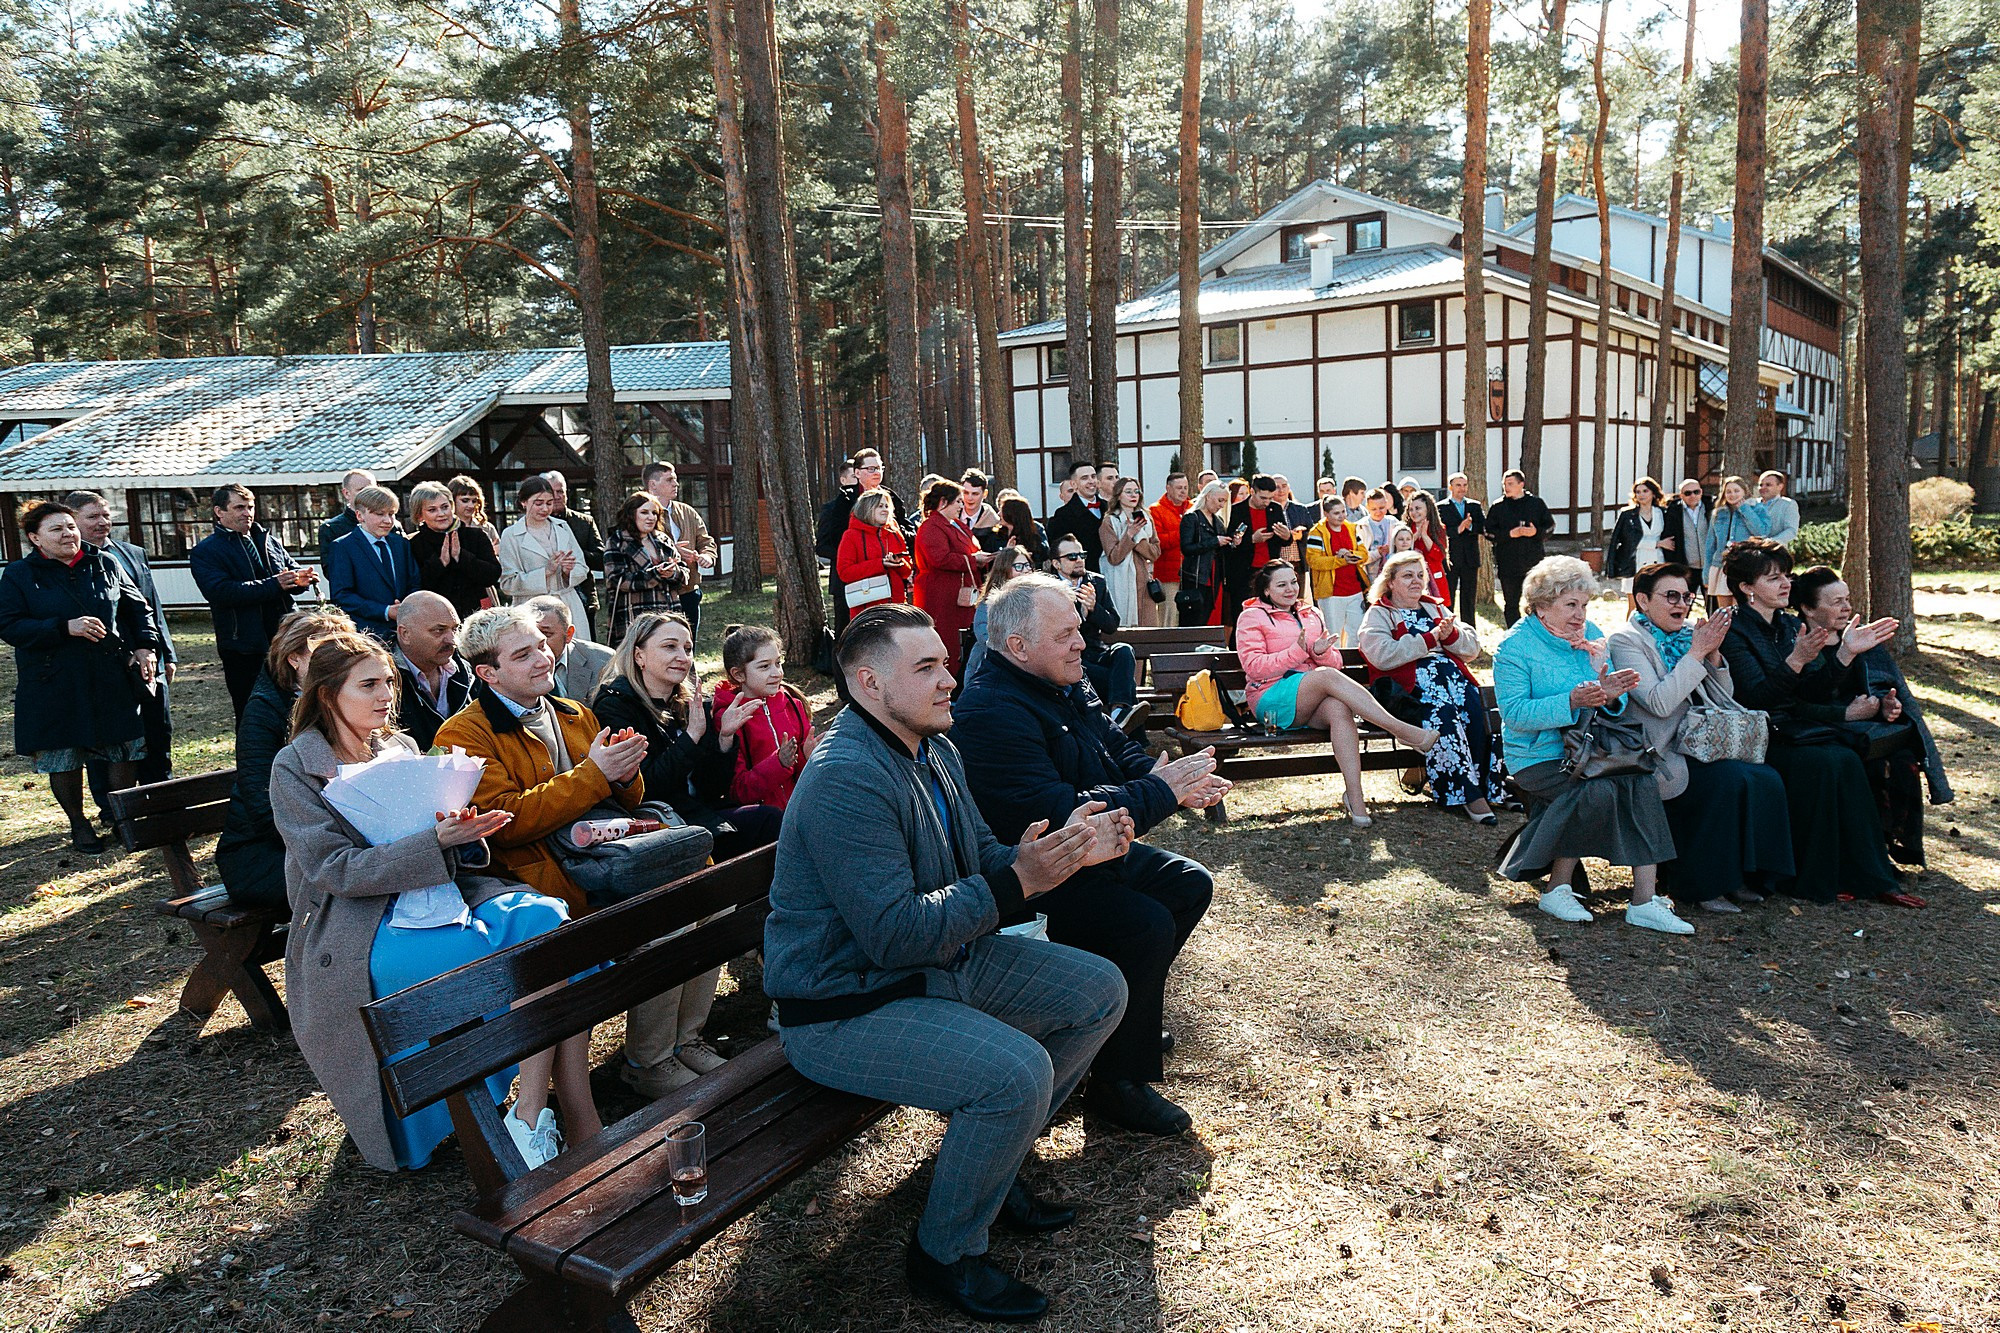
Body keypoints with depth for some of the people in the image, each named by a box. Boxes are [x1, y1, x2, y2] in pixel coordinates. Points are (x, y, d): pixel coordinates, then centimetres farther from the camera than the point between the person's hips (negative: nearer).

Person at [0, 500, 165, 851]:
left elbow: (139, 608, 12)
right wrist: (65, 628, -20)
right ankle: (78, 825, 25)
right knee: (62, 757, 7)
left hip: (114, 679, 2)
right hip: (54, 687, -2)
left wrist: (146, 646, -2)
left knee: (124, 750, 5)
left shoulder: (106, 565, 6)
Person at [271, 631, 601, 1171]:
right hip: (362, 931, -5)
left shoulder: (401, 747, 16)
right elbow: (337, 869, -11)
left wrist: (466, 834, -7)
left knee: (547, 919, -25)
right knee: (526, 959, -28)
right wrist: (436, 841, -22)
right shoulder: (295, 768, 0)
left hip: (437, 895, 5)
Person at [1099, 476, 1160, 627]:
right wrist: (1129, 534, -16)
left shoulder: (1146, 518, 12)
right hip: (1121, 584, -4)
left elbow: (1155, 553, 6)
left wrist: (1138, 537, -8)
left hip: (1143, 581, 4)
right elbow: (1113, 558, -10)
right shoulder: (1109, 522, -3)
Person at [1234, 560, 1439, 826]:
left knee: (1339, 708, -34)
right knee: (1327, 675, -33)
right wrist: (1297, 652, -15)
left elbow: (1336, 662, 19)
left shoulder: (1311, 613, 25)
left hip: (1314, 702, 4)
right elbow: (1254, 667, -4)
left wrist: (1320, 652, -5)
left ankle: (1355, 799, -45)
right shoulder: (1252, 617, 10)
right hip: (1273, 699, -4)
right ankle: (1400, 730, -37)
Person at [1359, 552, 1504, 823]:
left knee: (1474, 706, -29)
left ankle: (1485, 788, -27)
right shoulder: (1378, 615, 12)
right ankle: (1469, 796, -33)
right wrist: (1431, 638, -7)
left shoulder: (1436, 608, 29)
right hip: (1409, 684, -5)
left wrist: (1451, 635, -2)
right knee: (1442, 712, -35)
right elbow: (1382, 655, -10)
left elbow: (1473, 648, 19)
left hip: (1451, 675, 5)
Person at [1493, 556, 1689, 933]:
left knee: (1643, 781, -24)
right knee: (1597, 791, -31)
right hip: (1538, 757, -5)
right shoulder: (1515, 647, -6)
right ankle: (1557, 888, -13)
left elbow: (1616, 708, 11)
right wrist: (1571, 701, -29)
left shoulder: (1592, 636, 12)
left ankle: (1644, 901, -23)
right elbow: (1515, 714, -18)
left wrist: (1611, 696, -14)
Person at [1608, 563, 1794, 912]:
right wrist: (1697, 652, -15)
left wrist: (1714, 654, -1)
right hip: (1663, 755, -7)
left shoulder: (1689, 633, 16)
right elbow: (1660, 703, -18)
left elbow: (1725, 697, 15)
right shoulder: (1625, 641, -4)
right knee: (1731, 779, -27)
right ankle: (1701, 883, -14)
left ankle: (1742, 874, -4)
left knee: (1767, 778, -18)